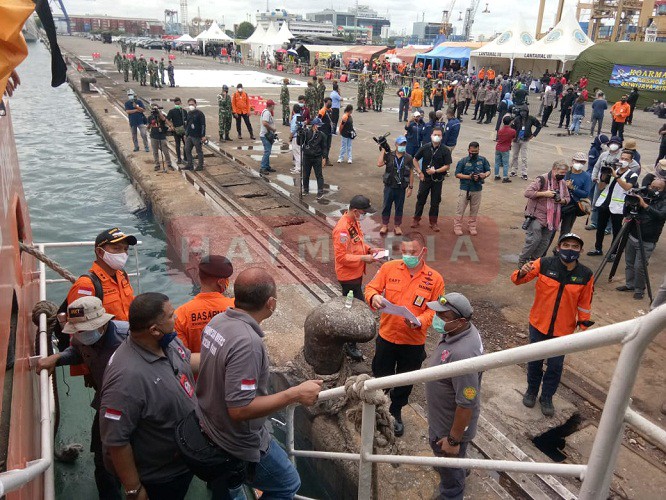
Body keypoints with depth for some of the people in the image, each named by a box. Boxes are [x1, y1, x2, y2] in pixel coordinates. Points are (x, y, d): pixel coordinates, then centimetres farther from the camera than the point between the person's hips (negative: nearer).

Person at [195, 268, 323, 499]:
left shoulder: (218, 321, -7)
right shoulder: (247, 342, -34)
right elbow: (240, 409, -33)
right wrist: (295, 394, -28)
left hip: (210, 431, 8)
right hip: (239, 445, -8)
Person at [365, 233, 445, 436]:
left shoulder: (435, 279, -10)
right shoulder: (389, 268, -9)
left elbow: (434, 309, -8)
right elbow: (371, 288, -3)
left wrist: (420, 321, -26)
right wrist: (374, 297, -25)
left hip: (414, 342, 0)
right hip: (386, 336, 0)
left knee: (404, 382, 20)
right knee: (380, 377, 16)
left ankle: (395, 413, 45)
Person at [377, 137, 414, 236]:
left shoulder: (408, 158, -4)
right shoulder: (389, 155, -6)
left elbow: (411, 173, 1)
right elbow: (379, 164, -21)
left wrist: (410, 187, 1)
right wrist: (383, 150, -17)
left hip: (401, 188, 0)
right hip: (389, 187, 0)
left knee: (399, 208, 12)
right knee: (386, 206, 10)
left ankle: (397, 226, 28)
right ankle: (384, 225, 26)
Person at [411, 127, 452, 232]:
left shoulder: (445, 150, -6)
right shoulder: (425, 147, -3)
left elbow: (447, 166, -7)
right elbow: (415, 160, 7)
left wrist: (435, 171, -19)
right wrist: (420, 172, -1)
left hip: (437, 180, -1)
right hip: (425, 179, 1)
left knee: (435, 202, 7)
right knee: (421, 199, 9)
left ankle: (433, 222, 19)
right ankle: (416, 219, 22)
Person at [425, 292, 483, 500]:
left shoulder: (462, 355, -42)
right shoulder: (459, 330, -13)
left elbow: (466, 404, -34)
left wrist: (454, 439, -22)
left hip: (451, 425, -9)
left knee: (449, 470, 19)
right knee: (436, 445, 36)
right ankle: (459, 470, 65)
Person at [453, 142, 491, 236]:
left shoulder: (483, 160, 2)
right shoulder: (463, 161, -6)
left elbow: (488, 171, 9)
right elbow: (457, 174, -7)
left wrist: (485, 175, -15)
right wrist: (469, 177, -20)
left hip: (477, 189, 3)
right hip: (465, 189, -2)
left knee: (474, 210, 12)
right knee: (460, 209, 0)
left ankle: (472, 227, 25)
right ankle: (457, 227, 10)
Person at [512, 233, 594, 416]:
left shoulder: (586, 275, -10)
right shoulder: (544, 264, -15)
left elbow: (584, 303, 0)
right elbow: (517, 279, -13)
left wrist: (583, 326, 2)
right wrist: (522, 272, -35)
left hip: (563, 330, 1)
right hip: (539, 325, 0)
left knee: (555, 366, 14)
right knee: (534, 361, 17)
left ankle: (547, 398, 36)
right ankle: (531, 390, 42)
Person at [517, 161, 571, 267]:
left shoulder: (563, 183, 10)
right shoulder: (542, 179, -13)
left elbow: (567, 198, 20)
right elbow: (527, 192, -19)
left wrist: (562, 200, -4)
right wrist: (544, 193, -21)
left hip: (551, 218, 7)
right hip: (537, 215, -7)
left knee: (545, 242, 8)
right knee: (534, 239, -12)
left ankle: (534, 260, 21)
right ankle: (522, 260, 5)